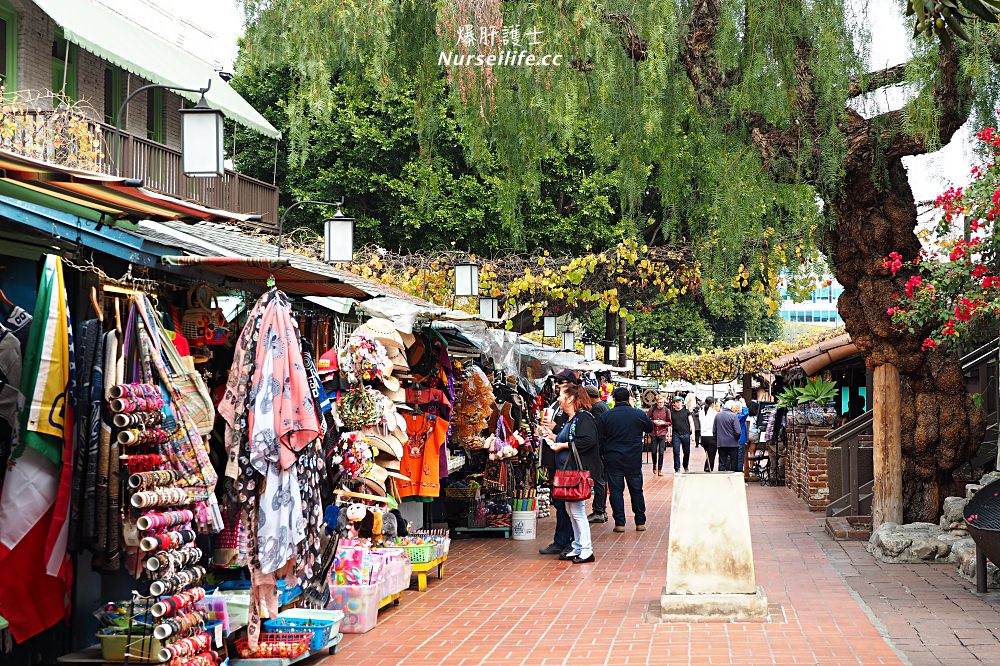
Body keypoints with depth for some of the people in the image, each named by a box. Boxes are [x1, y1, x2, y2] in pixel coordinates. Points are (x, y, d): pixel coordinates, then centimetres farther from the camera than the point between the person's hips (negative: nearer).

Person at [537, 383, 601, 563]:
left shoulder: (583, 417, -14)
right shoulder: (570, 419, 17)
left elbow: (588, 440, -27)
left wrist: (563, 445, -21)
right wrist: (552, 436, 14)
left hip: (579, 472, -10)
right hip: (568, 471, 10)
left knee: (577, 511, -7)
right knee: (570, 510, 14)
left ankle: (587, 551, -1)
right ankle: (577, 548, 22)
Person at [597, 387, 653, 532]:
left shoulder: (605, 416, -3)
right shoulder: (639, 414, -3)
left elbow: (600, 439, -1)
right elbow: (650, 428, 17)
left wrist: (604, 453, 12)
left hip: (613, 459, -1)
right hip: (634, 460, 1)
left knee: (616, 490, 4)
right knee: (636, 490, 11)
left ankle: (619, 523, 1)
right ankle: (640, 522, 15)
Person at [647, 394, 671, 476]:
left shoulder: (667, 410, -1)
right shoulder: (652, 409, -1)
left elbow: (670, 422, 6)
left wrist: (663, 423, -11)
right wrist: (654, 421, -12)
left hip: (662, 433, -1)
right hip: (654, 433, 1)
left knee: (661, 452, -3)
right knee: (654, 451, 6)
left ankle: (660, 469, 5)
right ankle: (654, 465, 32)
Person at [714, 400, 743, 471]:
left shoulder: (717, 415, 4)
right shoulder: (734, 416, -10)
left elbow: (714, 431, 6)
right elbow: (737, 432, -14)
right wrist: (736, 439, 5)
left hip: (720, 443, 4)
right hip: (732, 444, -4)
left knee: (722, 463, 7)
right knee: (733, 463, 6)